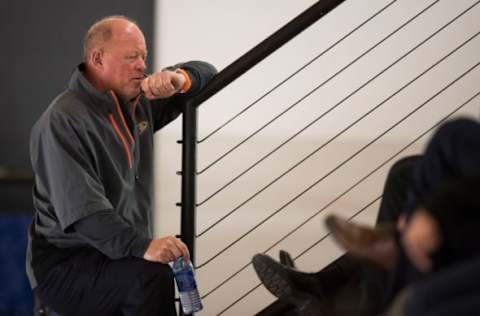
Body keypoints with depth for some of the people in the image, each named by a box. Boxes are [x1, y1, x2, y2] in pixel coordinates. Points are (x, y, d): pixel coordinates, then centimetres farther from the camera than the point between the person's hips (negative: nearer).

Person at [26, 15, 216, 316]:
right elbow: (81, 209, -26)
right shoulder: (63, 121, -15)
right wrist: (142, 246, -39)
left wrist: (178, 79, -5)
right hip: (64, 265, -8)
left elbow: (206, 74, 20)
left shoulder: (138, 103, 11)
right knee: (152, 277, -33)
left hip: (120, 254, 8)